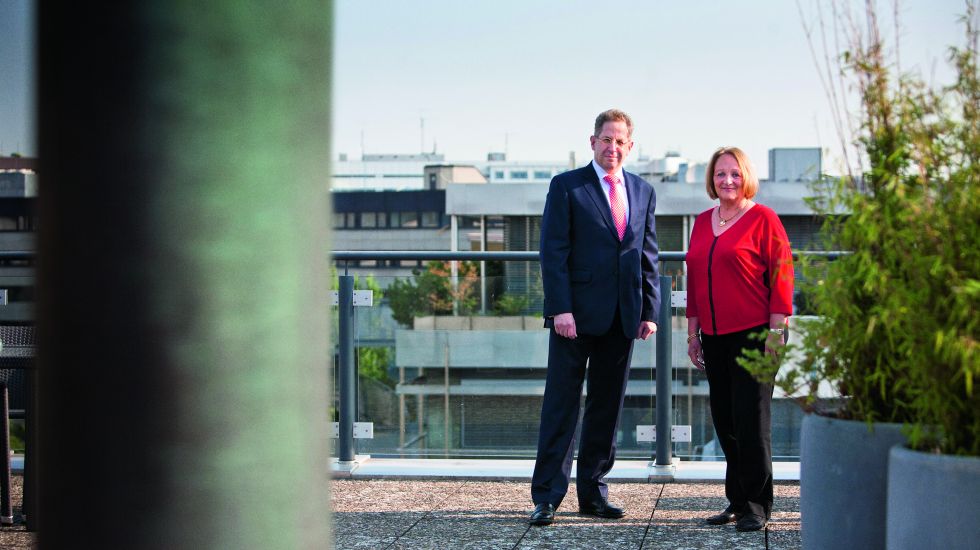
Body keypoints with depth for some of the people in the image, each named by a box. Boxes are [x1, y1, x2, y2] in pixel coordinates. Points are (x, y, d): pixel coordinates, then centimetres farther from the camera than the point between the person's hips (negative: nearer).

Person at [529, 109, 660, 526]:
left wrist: (650, 311, 6)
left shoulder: (643, 192, 13)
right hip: (577, 315, -5)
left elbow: (648, 256, 14)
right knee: (561, 406, -3)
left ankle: (593, 492, 17)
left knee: (607, 407, 9)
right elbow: (553, 252, -6)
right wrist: (561, 309, -14)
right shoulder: (566, 186, -1)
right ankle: (547, 497, 1)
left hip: (622, 318, 5)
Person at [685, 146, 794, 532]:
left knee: (751, 422, -4)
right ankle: (737, 502, 18)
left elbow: (780, 276, -7)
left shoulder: (762, 219, -4)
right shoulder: (702, 222, 13)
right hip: (714, 338, 6)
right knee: (724, 422, 8)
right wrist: (693, 333, 16)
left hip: (753, 335, -6)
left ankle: (756, 507, 4)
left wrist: (776, 332, -12)